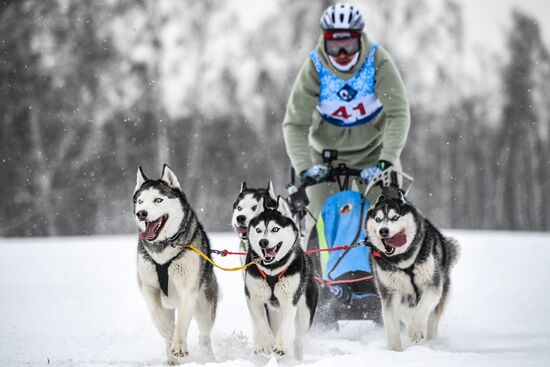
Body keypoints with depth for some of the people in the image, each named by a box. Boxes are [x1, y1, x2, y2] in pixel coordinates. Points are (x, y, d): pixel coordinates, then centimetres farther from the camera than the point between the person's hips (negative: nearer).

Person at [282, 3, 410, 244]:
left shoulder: (378, 61, -21)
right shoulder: (314, 68, -20)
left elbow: (398, 115, -25)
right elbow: (295, 124, -21)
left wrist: (386, 161, -36)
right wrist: (304, 167, -35)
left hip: (374, 152, 0)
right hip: (327, 157, 0)